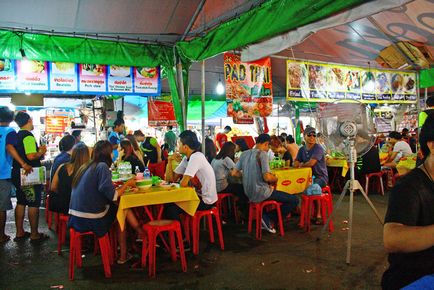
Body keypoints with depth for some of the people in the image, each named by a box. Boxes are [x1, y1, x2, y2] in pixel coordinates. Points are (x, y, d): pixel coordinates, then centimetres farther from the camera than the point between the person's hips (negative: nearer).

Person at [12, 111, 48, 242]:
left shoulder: (17, 135, 11)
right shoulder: (28, 136, -17)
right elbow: (31, 156, -26)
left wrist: (38, 150, 16)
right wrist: (41, 152, -8)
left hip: (18, 175, 9)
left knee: (21, 203, 15)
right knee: (33, 205, -1)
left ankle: (19, 232, 23)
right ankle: (34, 234, 6)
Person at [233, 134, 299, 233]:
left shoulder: (244, 154, 7)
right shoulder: (262, 154, -13)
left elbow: (235, 173, 9)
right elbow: (267, 177, -20)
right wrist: (275, 178, 0)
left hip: (249, 193, 8)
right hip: (260, 193, -8)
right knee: (294, 200, -2)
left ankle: (265, 218, 16)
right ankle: (268, 218, 1)